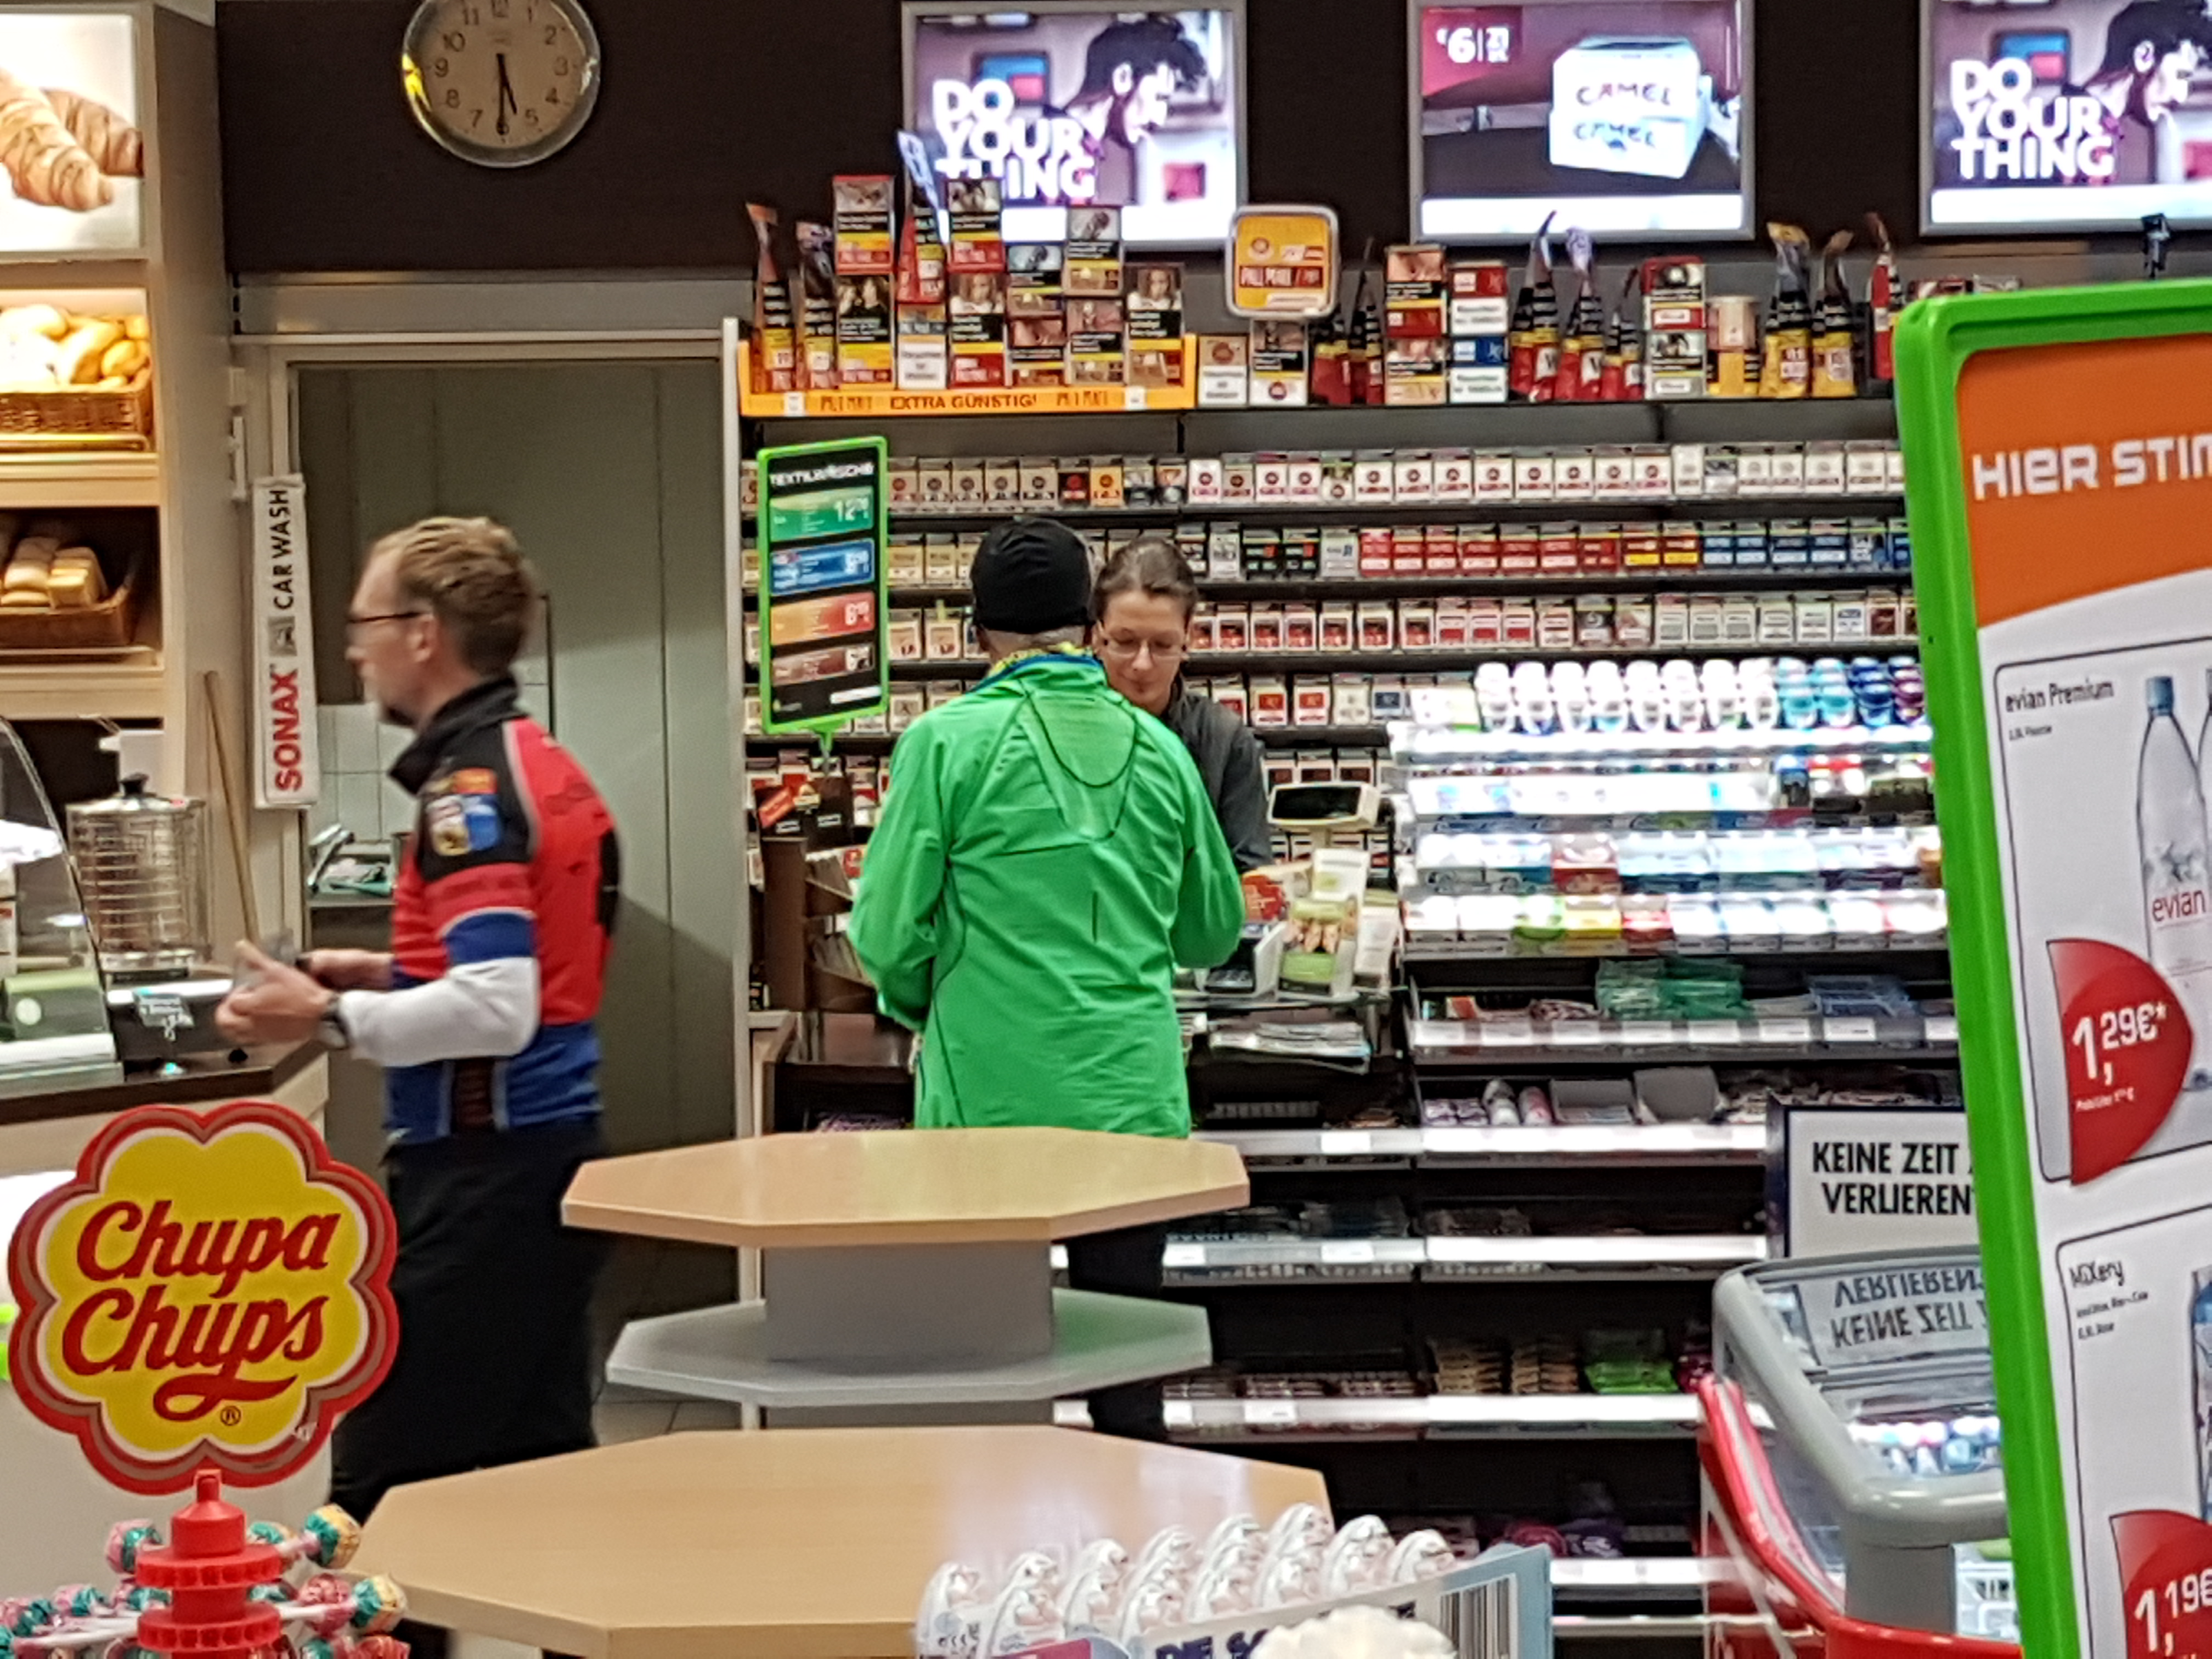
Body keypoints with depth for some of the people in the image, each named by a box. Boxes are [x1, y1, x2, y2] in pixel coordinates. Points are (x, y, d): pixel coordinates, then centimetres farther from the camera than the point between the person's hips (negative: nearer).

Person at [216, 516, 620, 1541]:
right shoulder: (541, 766, 13)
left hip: (481, 1168, -10)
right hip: (551, 1150, 10)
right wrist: (394, 974, 16)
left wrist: (328, 1019, -18)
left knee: (383, 1492, -5)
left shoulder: (470, 789, -16)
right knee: (538, 1457, 13)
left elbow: (495, 1012, -26)